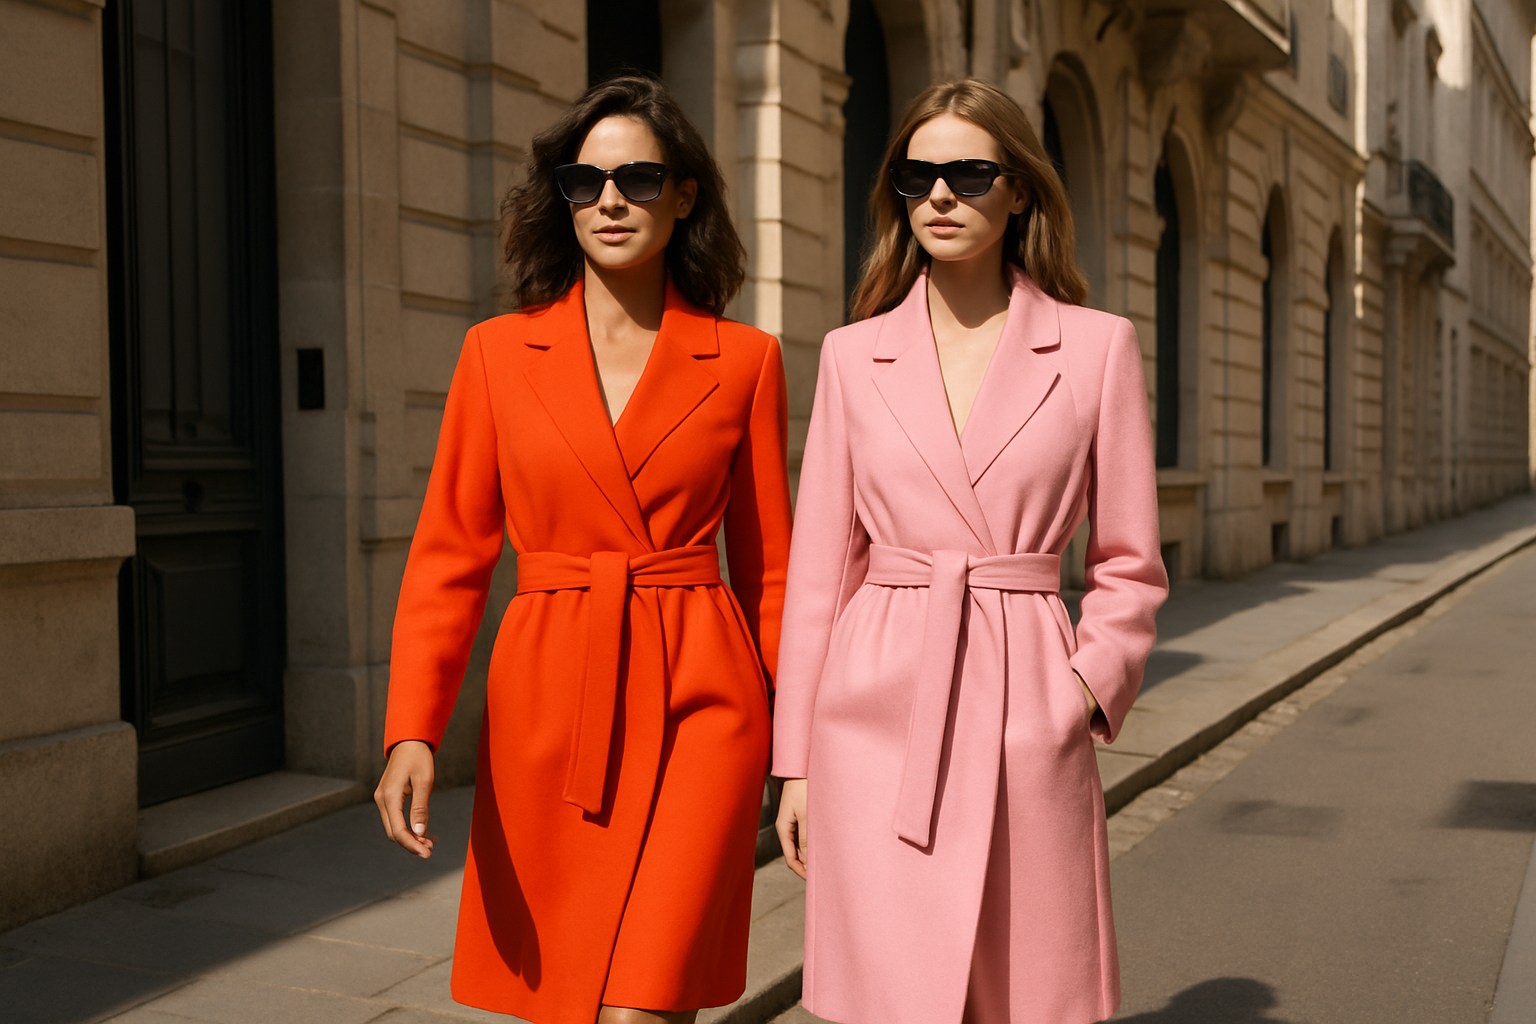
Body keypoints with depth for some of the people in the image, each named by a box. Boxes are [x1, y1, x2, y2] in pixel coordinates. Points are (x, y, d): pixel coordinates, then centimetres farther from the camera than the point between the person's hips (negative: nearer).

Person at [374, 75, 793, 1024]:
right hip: (547, 706, 2)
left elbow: (770, 568, 7)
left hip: (697, 705, -2)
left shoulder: (743, 360, 3)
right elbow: (450, 553, 3)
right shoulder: (499, 352, 5)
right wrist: (412, 732, -9)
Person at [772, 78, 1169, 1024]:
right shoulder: (854, 354, 7)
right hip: (879, 716, 1)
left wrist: (1089, 686, -7)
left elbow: (1130, 565, 8)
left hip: (1028, 717, -1)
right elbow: (820, 569, 8)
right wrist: (797, 761, 6)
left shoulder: (1097, 346, 4)